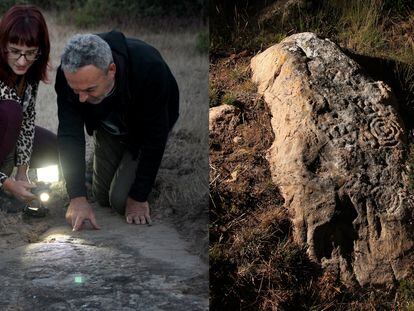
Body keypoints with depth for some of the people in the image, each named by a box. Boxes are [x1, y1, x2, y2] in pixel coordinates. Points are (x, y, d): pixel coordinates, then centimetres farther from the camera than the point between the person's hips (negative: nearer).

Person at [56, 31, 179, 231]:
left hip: (145, 129, -3)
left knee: (121, 200, -12)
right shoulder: (69, 74, -33)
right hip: (109, 127, 4)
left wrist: (139, 197, -26)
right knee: (102, 198, 9)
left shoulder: (150, 68, -42)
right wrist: (77, 197, -40)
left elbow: (154, 137, -32)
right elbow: (70, 134, -31)